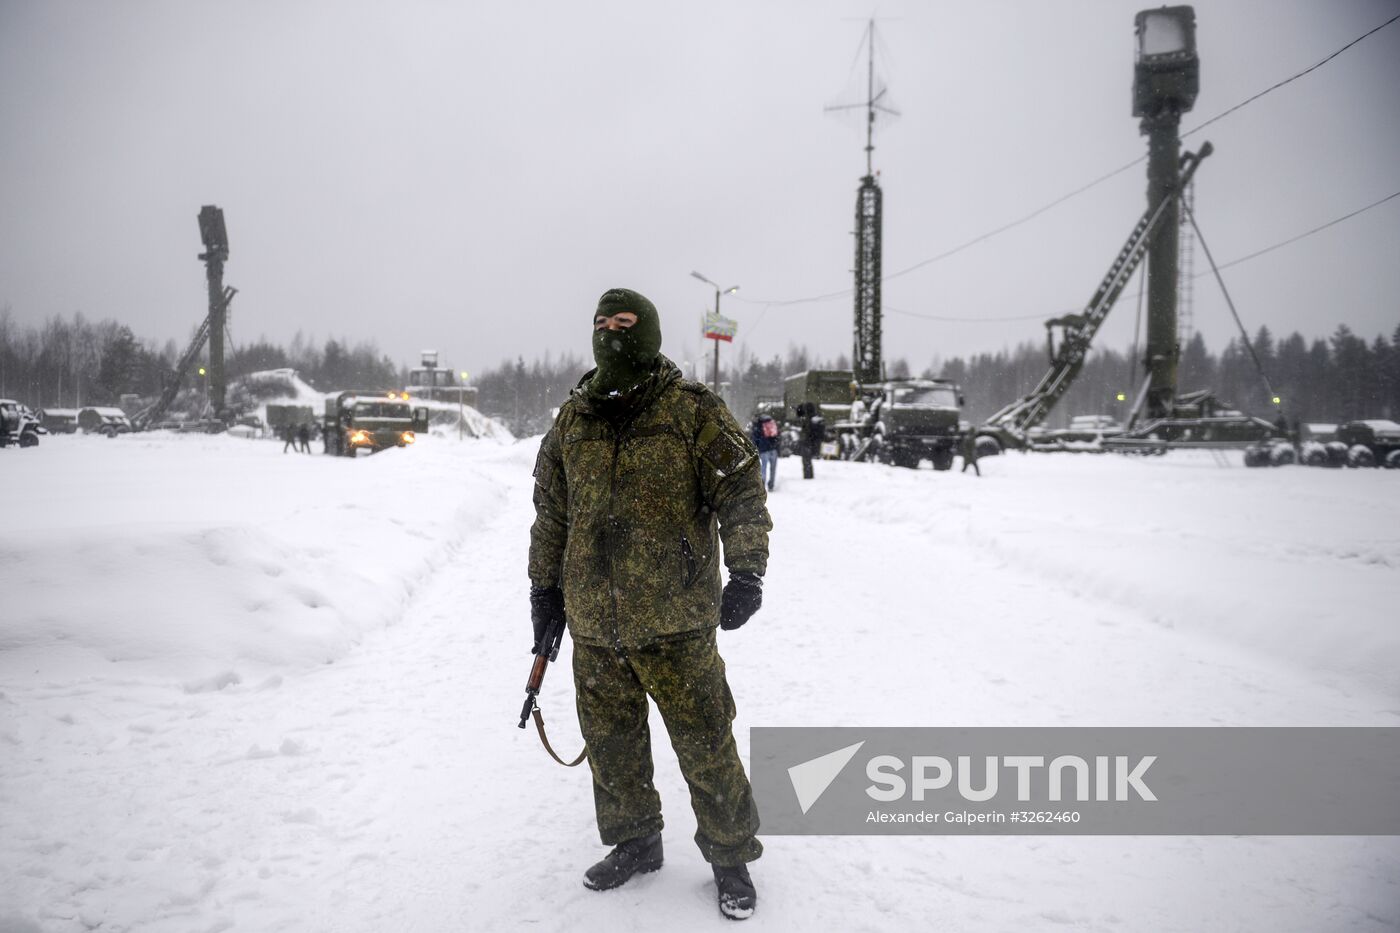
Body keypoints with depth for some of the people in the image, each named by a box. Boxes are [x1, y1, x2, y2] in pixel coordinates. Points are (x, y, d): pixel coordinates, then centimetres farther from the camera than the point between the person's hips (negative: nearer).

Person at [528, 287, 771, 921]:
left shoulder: (694, 411, -6)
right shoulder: (572, 420, 8)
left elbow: (742, 494, -7)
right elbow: (550, 513, 17)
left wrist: (746, 572, -17)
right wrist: (544, 588, 18)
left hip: (675, 621, -5)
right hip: (594, 622, 5)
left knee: (704, 745, 3)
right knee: (611, 742, 17)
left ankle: (731, 857, 23)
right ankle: (634, 843, 37)